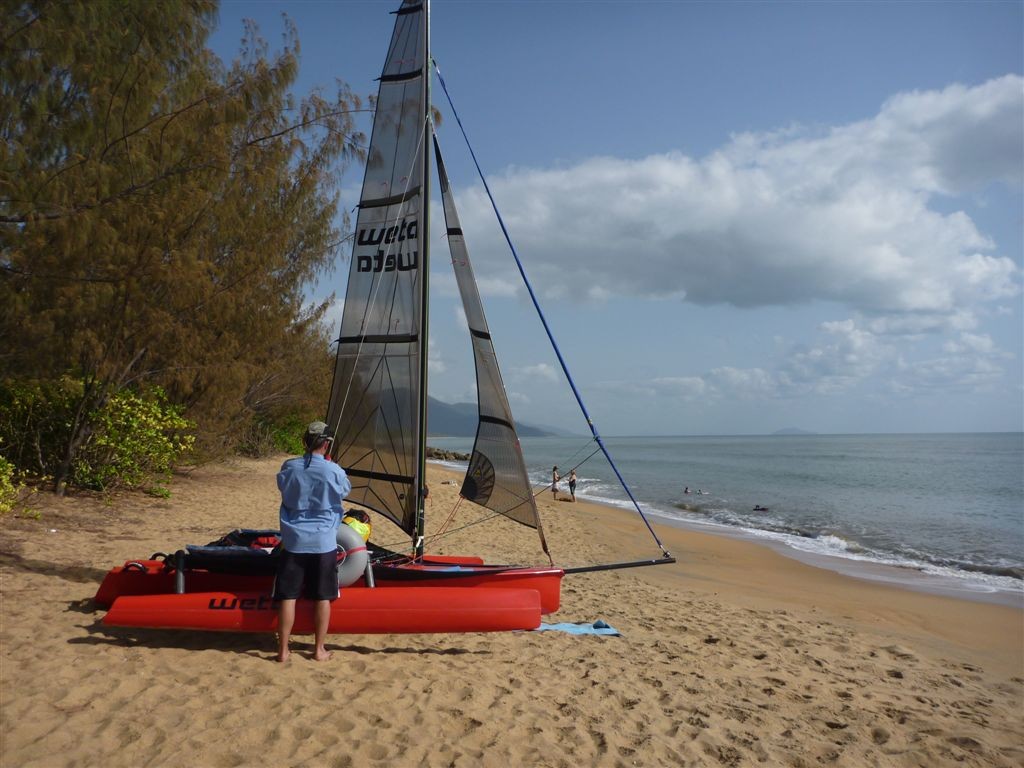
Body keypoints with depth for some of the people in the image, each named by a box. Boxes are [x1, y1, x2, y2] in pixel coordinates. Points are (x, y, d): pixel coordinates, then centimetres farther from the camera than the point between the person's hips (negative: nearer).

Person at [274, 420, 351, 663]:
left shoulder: (289, 467, -5)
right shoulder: (334, 471, -10)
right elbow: (345, 490, 11)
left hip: (293, 541, 2)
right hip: (323, 543, -1)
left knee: (288, 596, 7)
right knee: (323, 597, 9)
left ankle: (283, 650, 12)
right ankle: (319, 650, 16)